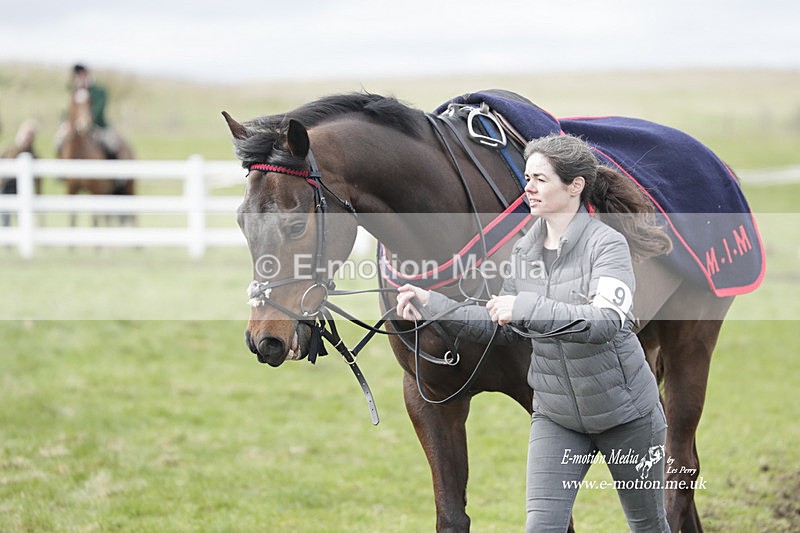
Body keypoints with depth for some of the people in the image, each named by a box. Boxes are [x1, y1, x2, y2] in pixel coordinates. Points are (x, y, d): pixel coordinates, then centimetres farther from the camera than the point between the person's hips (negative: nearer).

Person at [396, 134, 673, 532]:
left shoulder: (607, 244, -19)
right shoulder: (525, 249, 0)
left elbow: (608, 320, -35)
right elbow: (504, 328, 8)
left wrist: (529, 309, -44)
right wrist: (432, 305, -4)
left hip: (623, 410, -4)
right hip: (556, 416, 4)